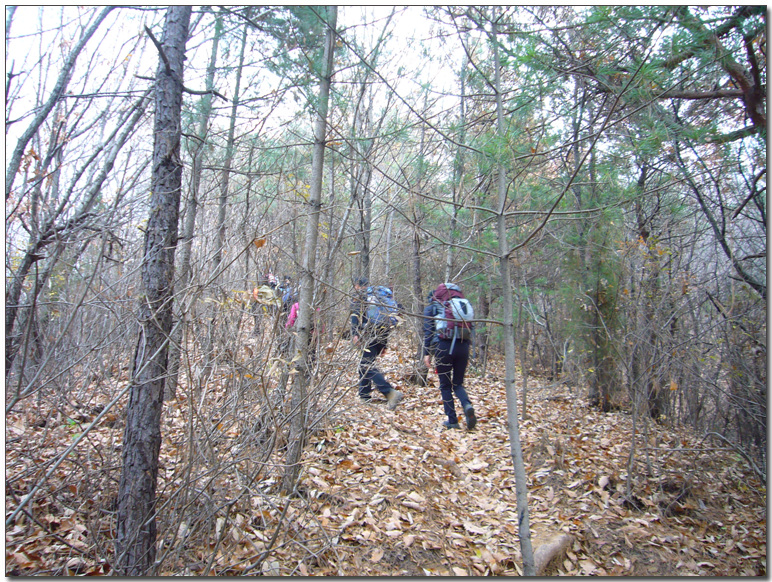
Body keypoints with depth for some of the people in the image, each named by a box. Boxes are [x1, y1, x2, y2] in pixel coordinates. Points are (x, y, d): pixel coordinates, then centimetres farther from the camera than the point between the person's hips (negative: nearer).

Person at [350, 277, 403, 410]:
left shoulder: (359, 295, 7)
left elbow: (355, 314, -11)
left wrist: (354, 334, -20)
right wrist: (385, 343, 25)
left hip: (370, 334, -7)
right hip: (382, 334, 7)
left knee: (367, 367, -11)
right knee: (365, 364, 19)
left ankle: (390, 393, -26)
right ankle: (364, 396, 21)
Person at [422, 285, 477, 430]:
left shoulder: (430, 308, 11)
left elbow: (428, 332, -1)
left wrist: (426, 353, -2)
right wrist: (466, 355, 20)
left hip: (443, 347, -4)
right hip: (463, 347, 4)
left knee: (445, 386, 9)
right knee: (458, 384, 15)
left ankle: (452, 421, 8)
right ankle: (467, 405, -13)